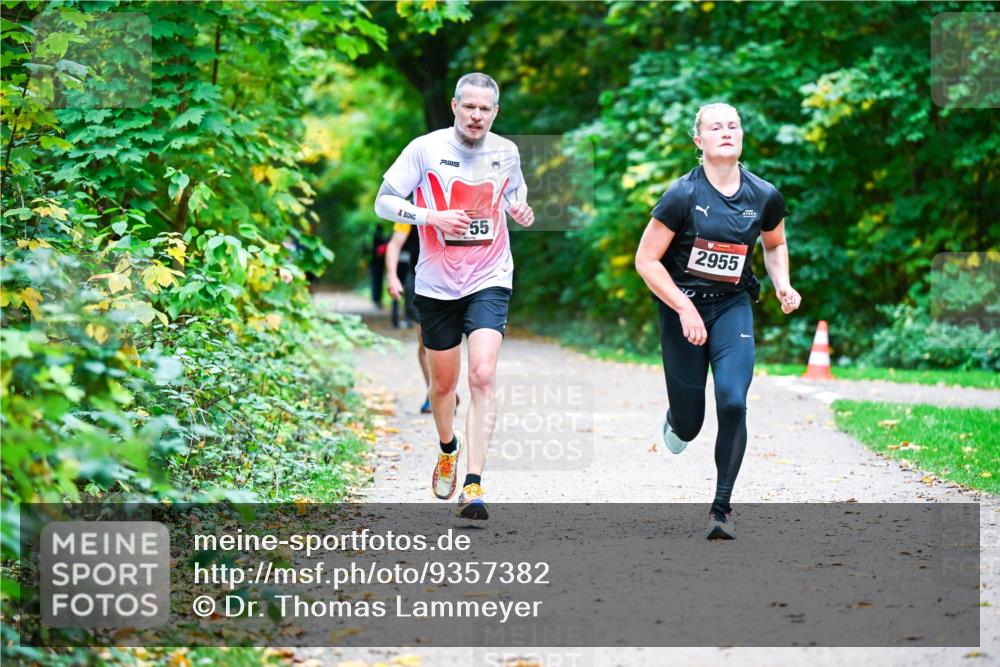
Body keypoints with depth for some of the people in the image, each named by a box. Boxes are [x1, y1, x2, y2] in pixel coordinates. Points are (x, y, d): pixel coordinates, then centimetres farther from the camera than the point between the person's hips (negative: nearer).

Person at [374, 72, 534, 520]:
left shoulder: (506, 152, 2)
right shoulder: (426, 148, -7)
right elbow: (383, 202, -5)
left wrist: (520, 210, -2)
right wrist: (431, 217, -21)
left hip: (489, 281, 0)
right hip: (437, 284, 0)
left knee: (483, 376, -18)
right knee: (443, 383, 12)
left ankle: (474, 486, -19)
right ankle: (448, 449, 45)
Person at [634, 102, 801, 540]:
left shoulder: (764, 196, -3)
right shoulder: (682, 195, -14)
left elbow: (775, 245, 18)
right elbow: (646, 260, -11)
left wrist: (783, 285, 0)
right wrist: (685, 309, -18)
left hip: (733, 306, 2)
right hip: (682, 308, -2)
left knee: (733, 403, -18)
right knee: (688, 426, 3)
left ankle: (721, 508, -5)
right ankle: (676, 419, 44)